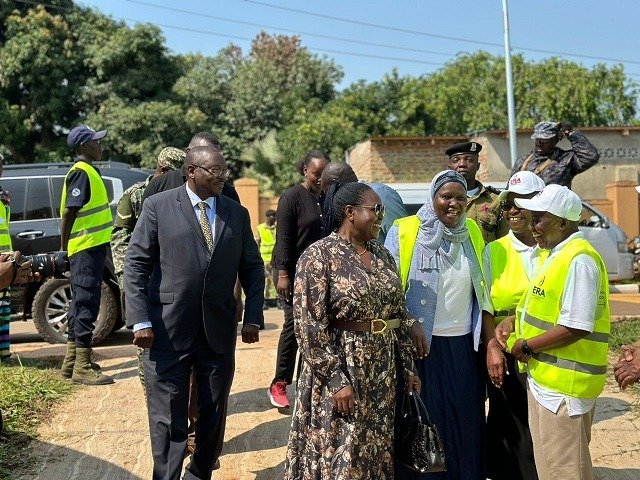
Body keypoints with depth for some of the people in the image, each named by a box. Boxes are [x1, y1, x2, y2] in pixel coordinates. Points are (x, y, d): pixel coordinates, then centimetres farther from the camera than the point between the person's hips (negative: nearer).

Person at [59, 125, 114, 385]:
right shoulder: (82, 172, -14)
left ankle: (72, 362, 23)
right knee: (86, 305, -8)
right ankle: (82, 367, -4)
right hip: (86, 248, -10)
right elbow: (69, 213, -19)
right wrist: (63, 250, -18)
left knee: (82, 304, 14)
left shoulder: (88, 171, 17)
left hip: (92, 247, 10)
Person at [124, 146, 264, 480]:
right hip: (167, 330, -3)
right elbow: (136, 264, -4)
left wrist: (253, 316, 2)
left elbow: (252, 268, 12)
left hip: (219, 331, 4)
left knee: (214, 413, 13)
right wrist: (140, 320, -12)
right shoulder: (158, 206, -2)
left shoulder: (237, 213, 8)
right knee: (168, 418, 4)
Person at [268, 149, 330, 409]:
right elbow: (283, 238, -11)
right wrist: (283, 274, -17)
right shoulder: (293, 197, -5)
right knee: (294, 324, -6)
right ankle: (279, 384, 3)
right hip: (294, 273, -5)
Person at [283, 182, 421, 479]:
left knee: (376, 452, 14)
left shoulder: (382, 255, 8)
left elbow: (398, 315, 12)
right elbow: (310, 327, -16)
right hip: (340, 369, -6)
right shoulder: (319, 256, -12)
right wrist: (336, 380, -19)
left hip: (382, 373, 6)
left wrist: (408, 367, 10)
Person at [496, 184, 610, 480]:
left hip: (564, 386, -10)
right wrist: (512, 322, 7)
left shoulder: (579, 260, -20)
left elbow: (575, 328, -25)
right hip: (543, 378, 10)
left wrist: (526, 346, -16)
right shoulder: (550, 254, 12)